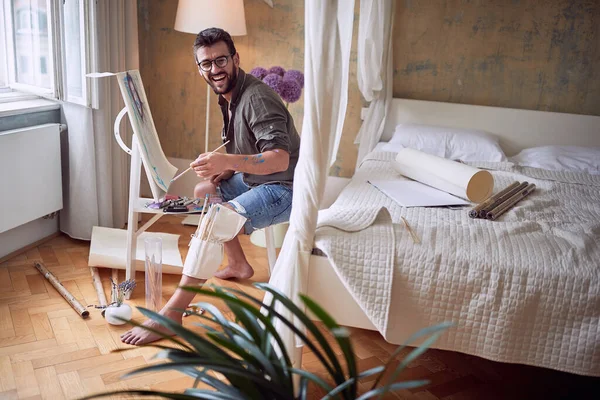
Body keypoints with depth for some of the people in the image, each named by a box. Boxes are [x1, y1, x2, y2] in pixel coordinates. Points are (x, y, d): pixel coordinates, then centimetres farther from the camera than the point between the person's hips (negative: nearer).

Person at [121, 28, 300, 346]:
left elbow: (280, 159, -34)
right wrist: (225, 170, 1)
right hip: (255, 180, 11)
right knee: (202, 191, 20)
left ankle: (171, 314, -19)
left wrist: (227, 162, -47)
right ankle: (238, 265, 26)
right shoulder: (229, 96, 10)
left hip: (282, 189, -11)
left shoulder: (257, 98, -22)